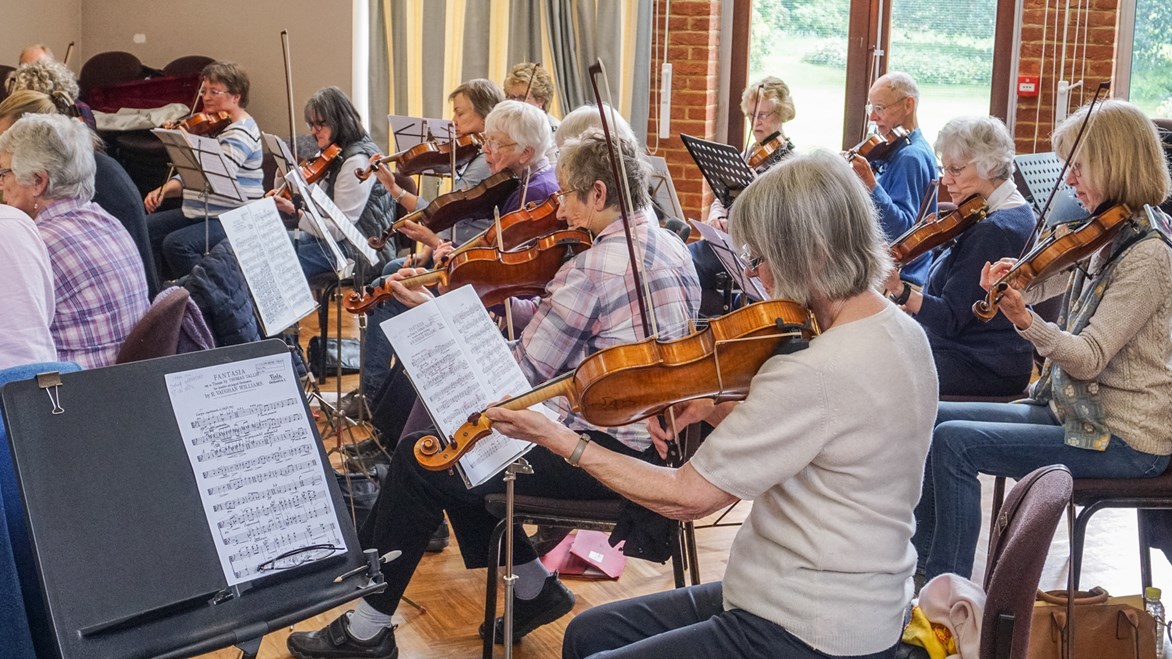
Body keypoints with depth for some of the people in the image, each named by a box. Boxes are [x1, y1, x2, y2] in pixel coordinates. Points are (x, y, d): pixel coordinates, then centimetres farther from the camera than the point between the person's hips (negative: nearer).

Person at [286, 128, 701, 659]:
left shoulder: (591, 268, -21)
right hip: (646, 438, 9)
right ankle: (535, 589, 25)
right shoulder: (672, 250, 7)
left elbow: (516, 376, -17)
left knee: (420, 460, -1)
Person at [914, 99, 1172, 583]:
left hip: (1124, 440, -9)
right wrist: (1009, 281, -8)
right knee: (933, 418, 5)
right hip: (1071, 411, 10)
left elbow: (1089, 357, -24)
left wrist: (1026, 322, -41)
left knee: (953, 442, -20)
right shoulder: (1103, 241, 9)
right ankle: (922, 566, 11)